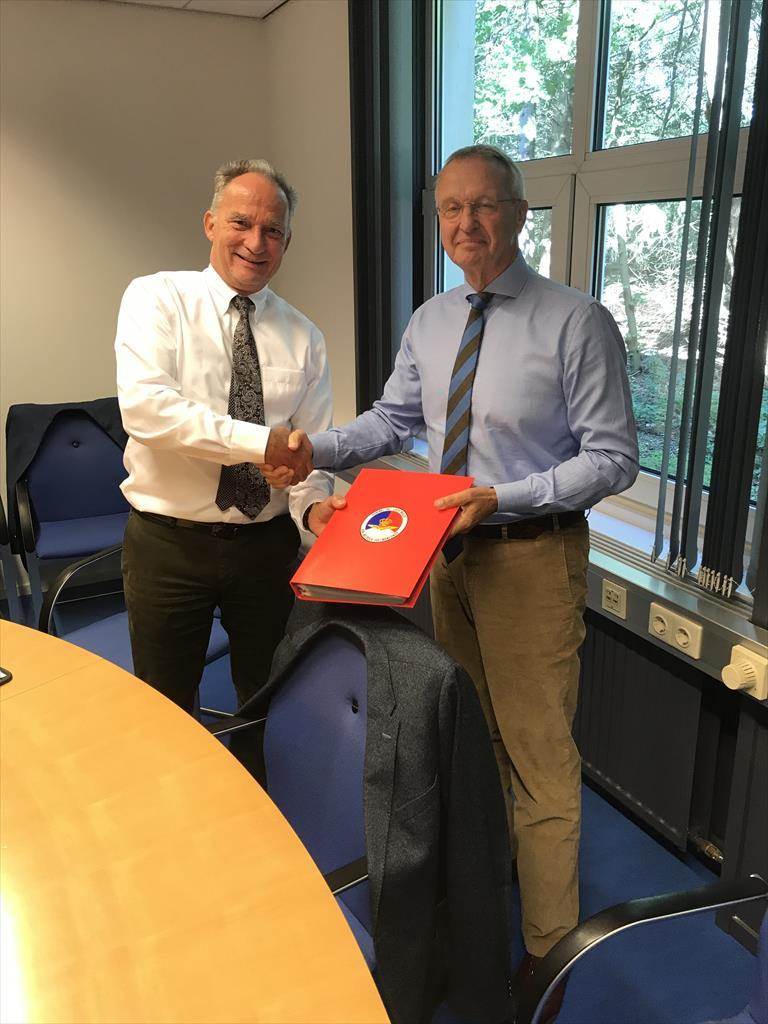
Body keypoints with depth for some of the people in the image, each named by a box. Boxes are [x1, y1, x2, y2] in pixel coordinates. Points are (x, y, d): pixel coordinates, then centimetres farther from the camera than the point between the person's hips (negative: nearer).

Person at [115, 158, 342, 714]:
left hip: (269, 543, 3)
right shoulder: (157, 298, -6)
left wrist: (313, 503, -19)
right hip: (169, 543, -2)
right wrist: (259, 443, -27)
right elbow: (144, 405, -22)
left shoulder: (304, 337, 4)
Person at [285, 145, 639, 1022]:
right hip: (449, 548, 6)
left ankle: (547, 947, 25)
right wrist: (319, 447, -5)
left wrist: (501, 498, -24)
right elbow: (392, 420, 12)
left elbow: (613, 458, -14)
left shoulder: (577, 322, -14)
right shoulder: (428, 323, 6)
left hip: (532, 556, -6)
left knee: (537, 754, 4)